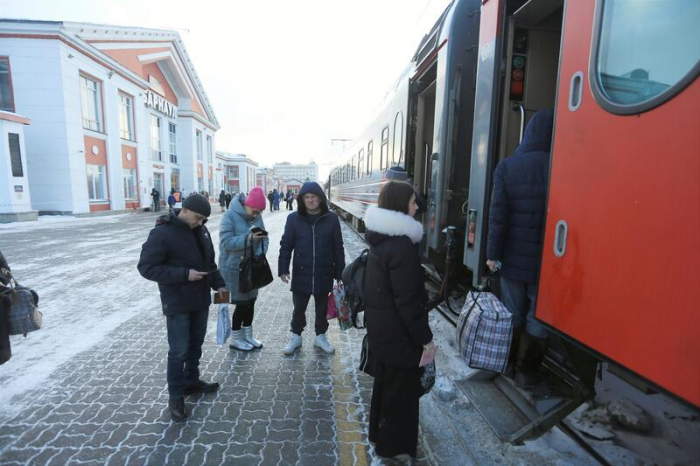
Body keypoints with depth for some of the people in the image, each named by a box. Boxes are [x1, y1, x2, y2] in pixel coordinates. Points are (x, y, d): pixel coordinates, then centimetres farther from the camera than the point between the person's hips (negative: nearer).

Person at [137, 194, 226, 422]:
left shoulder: (201, 230, 5)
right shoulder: (162, 233, -17)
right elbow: (147, 267, -19)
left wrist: (218, 283, 3)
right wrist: (184, 274, -26)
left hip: (201, 299, 7)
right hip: (177, 303, -7)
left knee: (195, 345, 19)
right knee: (179, 351, 2)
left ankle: (191, 382, 38)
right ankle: (176, 397, 19)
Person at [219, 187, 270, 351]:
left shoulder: (257, 216, 1)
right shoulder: (230, 215, -17)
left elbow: (264, 238, 1)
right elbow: (226, 241, -24)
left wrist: (260, 254, -17)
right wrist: (248, 238, -34)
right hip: (235, 268, -6)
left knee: (250, 301, 14)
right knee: (242, 303, 1)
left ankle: (247, 336, 30)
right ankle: (235, 339, 20)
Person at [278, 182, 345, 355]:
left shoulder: (332, 219, -5)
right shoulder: (293, 218, -5)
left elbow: (338, 248, -1)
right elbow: (286, 245, -1)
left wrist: (340, 273, -1)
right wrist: (283, 269, -7)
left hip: (324, 275, 0)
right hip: (301, 274, 0)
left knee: (322, 309, 17)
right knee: (299, 308, 16)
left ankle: (320, 336, 38)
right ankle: (296, 336, 37)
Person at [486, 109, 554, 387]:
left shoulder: (506, 167, -5)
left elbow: (498, 214, -9)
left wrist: (493, 254, -2)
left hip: (512, 258, 2)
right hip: (547, 261, -1)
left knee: (512, 315, 17)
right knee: (537, 319, 12)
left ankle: (507, 363, 32)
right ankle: (526, 371, 24)